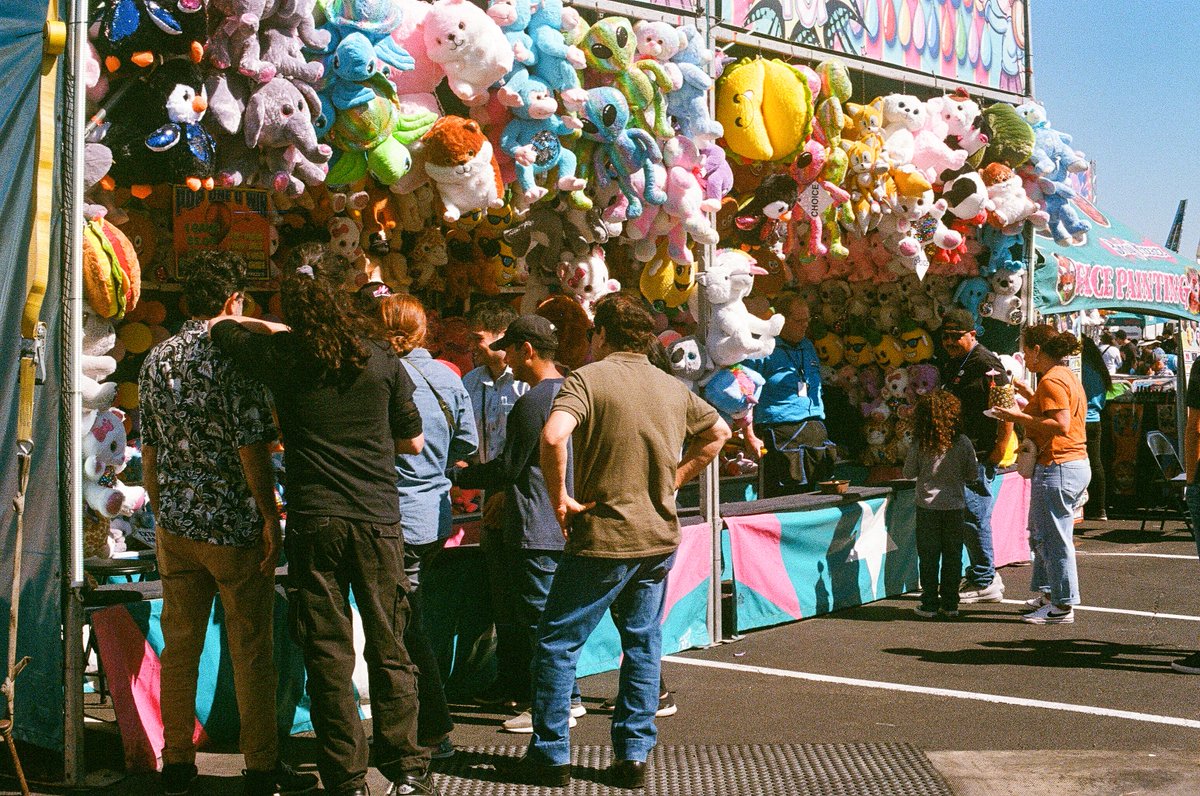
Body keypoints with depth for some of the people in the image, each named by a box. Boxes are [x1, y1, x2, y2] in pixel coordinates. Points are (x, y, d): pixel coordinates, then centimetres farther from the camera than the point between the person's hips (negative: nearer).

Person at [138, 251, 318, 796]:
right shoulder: (234, 355, -13)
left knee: (179, 644, 12)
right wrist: (271, 519, -10)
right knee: (251, 648, 3)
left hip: (175, 525, 6)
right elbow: (250, 447, -17)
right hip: (234, 526, -6)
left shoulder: (156, 359, 8)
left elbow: (149, 450, 13)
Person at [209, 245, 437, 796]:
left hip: (313, 523, -1)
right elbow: (414, 442, 10)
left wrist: (272, 326, 28)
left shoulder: (279, 354, -1)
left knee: (328, 654, 6)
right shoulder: (380, 359, 1)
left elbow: (219, 326, 18)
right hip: (378, 520, 1)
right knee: (388, 650, 9)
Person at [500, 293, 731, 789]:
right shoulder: (673, 387, 8)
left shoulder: (588, 378, -11)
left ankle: (550, 756, 11)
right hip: (660, 537, 6)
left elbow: (553, 436, -27)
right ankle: (633, 756, 17)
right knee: (643, 644, 13)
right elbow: (718, 432, 21)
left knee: (557, 642, 6)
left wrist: (559, 497, -14)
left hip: (603, 538, -6)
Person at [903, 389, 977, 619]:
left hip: (928, 507, -1)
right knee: (953, 557, 10)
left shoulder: (920, 445, -10)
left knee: (929, 557, 6)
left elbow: (909, 473, -1)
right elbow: (973, 475, 2)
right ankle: (950, 604, 14)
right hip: (954, 506, 1)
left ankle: (930, 604, 9)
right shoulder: (963, 443, -6)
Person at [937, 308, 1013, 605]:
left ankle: (985, 583, 3)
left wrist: (999, 450, -17)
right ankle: (985, 575, 24)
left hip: (980, 454, -9)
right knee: (967, 516, 13)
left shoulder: (986, 364, -13)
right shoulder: (951, 364, 16)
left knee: (973, 514, -6)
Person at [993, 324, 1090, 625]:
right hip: (1078, 465, 11)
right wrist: (1030, 397, 22)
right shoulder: (1068, 376, 17)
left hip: (1056, 467, -11)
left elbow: (1061, 425, -24)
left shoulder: (1051, 380, -15)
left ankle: (1062, 606, 3)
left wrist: (1019, 417, -19)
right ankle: (1048, 594, 28)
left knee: (1054, 538, -3)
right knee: (1041, 534, 20)